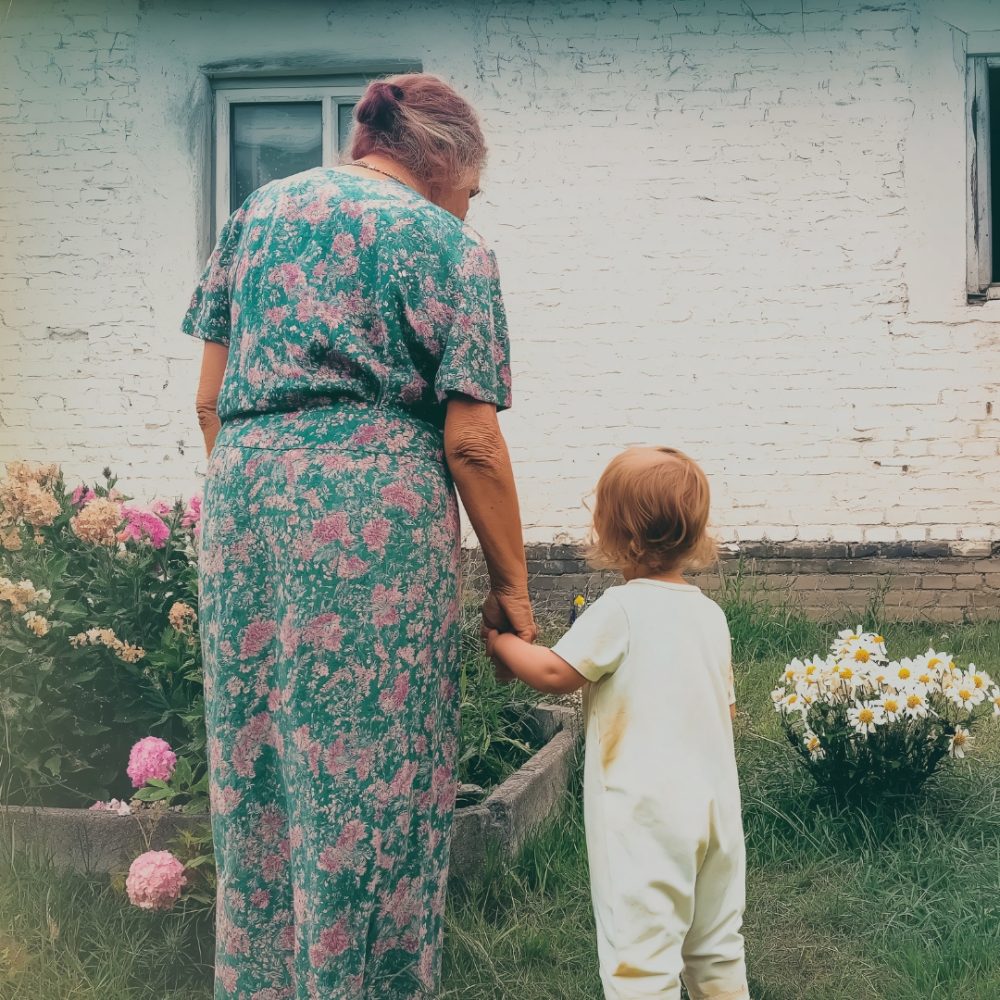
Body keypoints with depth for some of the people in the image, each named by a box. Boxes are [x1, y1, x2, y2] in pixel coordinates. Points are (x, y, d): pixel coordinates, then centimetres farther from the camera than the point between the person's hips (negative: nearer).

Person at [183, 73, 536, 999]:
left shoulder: (257, 211, 16)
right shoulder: (449, 244, 1)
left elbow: (210, 399, 14)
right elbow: (470, 441, -5)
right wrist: (511, 585, 2)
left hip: (241, 498, 6)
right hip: (375, 515, -5)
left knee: (253, 773, 15)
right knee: (375, 781, 4)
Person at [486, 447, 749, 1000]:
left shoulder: (620, 608, -14)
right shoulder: (710, 613, 7)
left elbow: (555, 673, -11)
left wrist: (500, 642, 5)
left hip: (645, 814, -7)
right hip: (714, 806, 7)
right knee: (716, 948, 18)